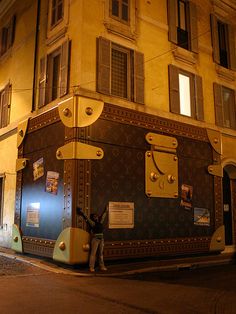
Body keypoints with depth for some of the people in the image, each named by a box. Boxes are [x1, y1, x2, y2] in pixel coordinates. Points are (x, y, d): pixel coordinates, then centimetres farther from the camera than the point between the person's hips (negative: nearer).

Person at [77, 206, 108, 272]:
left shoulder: (100, 222, 11)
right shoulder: (92, 223, -4)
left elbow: (103, 216, 23)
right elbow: (87, 218, -5)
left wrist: (105, 211, 33)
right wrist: (82, 212, -5)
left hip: (101, 239, 6)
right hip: (95, 239, -6)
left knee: (101, 253, 9)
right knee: (93, 253, -4)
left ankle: (102, 266, 14)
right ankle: (91, 267, -2)